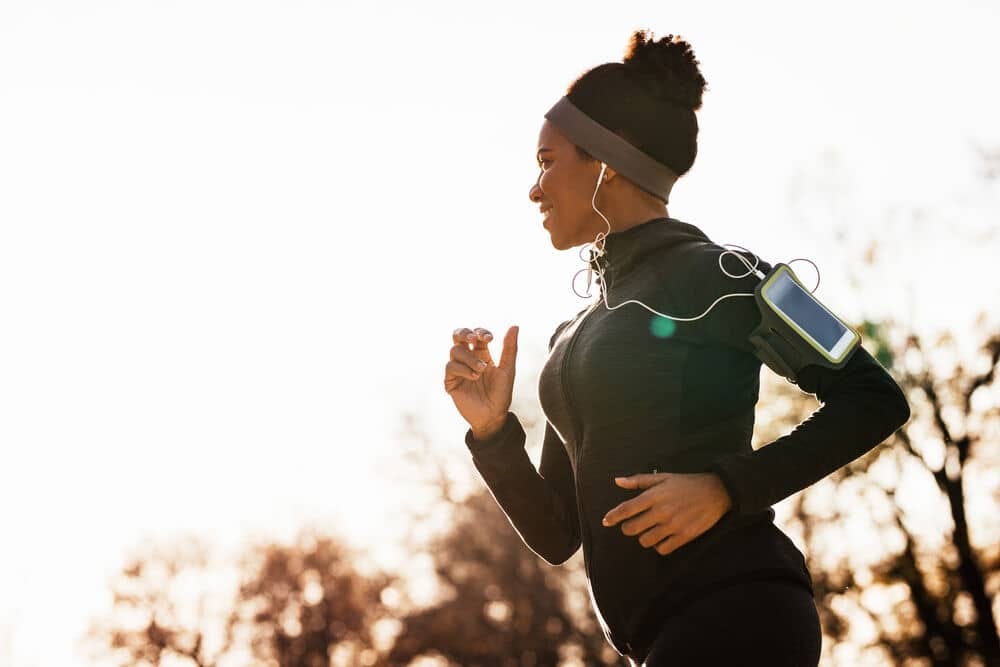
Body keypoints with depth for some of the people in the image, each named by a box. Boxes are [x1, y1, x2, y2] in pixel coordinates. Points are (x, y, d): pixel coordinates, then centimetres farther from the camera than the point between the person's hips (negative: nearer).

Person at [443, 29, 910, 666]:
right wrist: (491, 432, 3)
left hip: (728, 612, -8)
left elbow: (874, 399, -7)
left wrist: (727, 487, -16)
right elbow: (557, 536, 18)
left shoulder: (714, 273, -2)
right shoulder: (576, 336, 19)